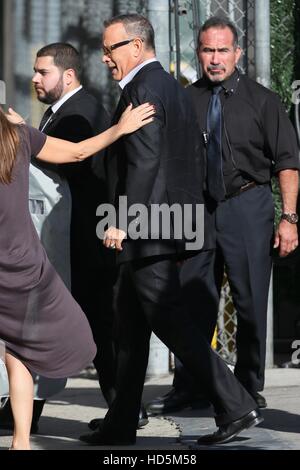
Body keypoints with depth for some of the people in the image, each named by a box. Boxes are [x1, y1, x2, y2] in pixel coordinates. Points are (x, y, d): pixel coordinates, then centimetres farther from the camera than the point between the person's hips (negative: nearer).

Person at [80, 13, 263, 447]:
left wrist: (123, 222, -21)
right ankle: (121, 425, 17)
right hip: (172, 226, 10)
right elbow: (191, 163, 20)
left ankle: (235, 406, -11)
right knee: (130, 328, 13)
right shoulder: (174, 88, 18)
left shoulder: (142, 89, -12)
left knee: (168, 320, -9)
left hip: (148, 231, -10)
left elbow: (143, 163, -21)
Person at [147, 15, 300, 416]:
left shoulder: (261, 100, -1)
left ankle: (249, 387, 12)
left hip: (248, 206, -2)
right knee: (194, 301, 5)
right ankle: (187, 387, 12)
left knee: (251, 303, 2)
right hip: (198, 208, 3)